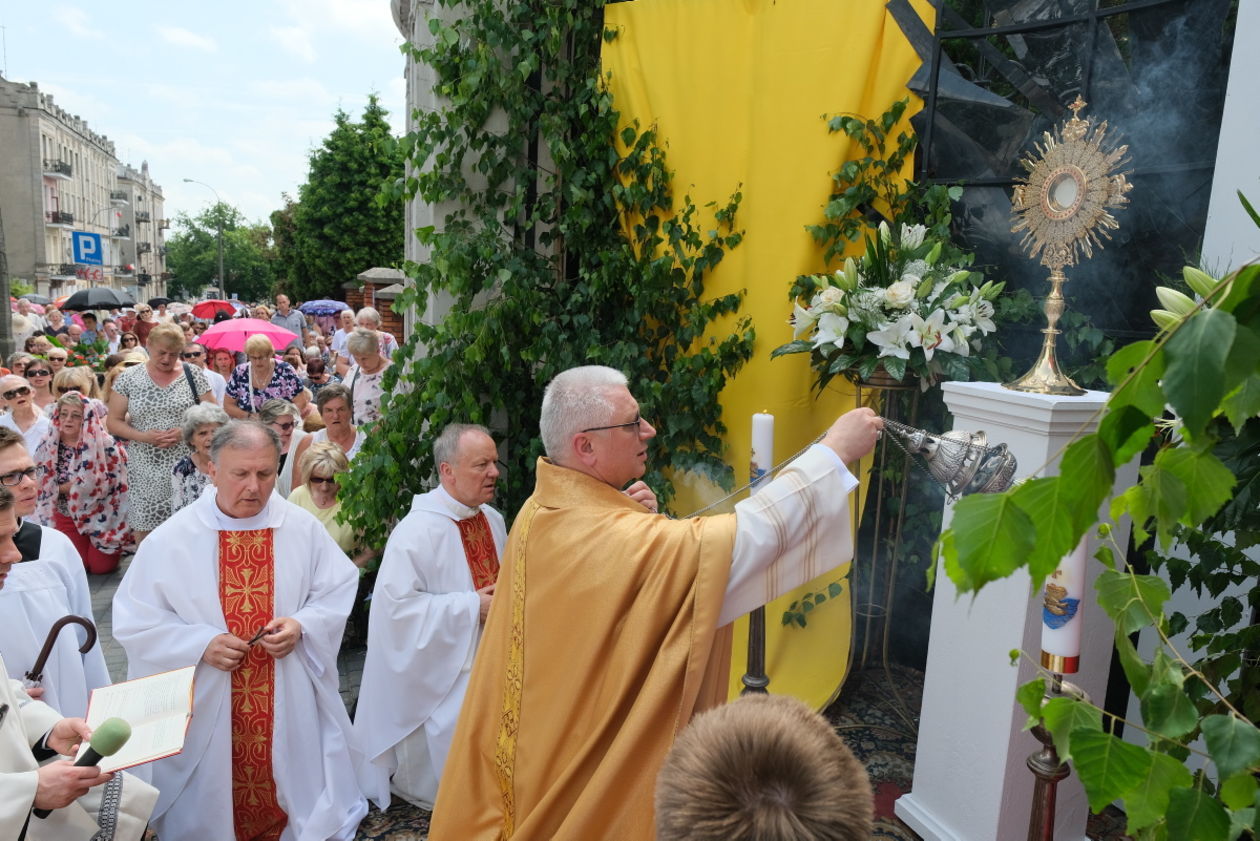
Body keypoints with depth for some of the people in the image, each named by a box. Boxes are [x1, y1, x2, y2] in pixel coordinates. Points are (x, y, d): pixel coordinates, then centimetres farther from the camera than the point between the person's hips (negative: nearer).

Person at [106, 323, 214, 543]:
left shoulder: (193, 374, 2)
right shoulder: (128, 377, 4)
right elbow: (114, 422, 5)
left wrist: (186, 431, -13)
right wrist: (143, 436, -12)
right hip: (145, 470, 1)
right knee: (144, 525, 4)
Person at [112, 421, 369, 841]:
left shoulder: (304, 528, -6)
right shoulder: (171, 539, -9)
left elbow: (338, 592, 1)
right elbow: (133, 620, -5)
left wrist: (302, 625, -17)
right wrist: (201, 643, -17)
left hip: (291, 703, 1)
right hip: (208, 706, 0)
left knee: (300, 796, 14)